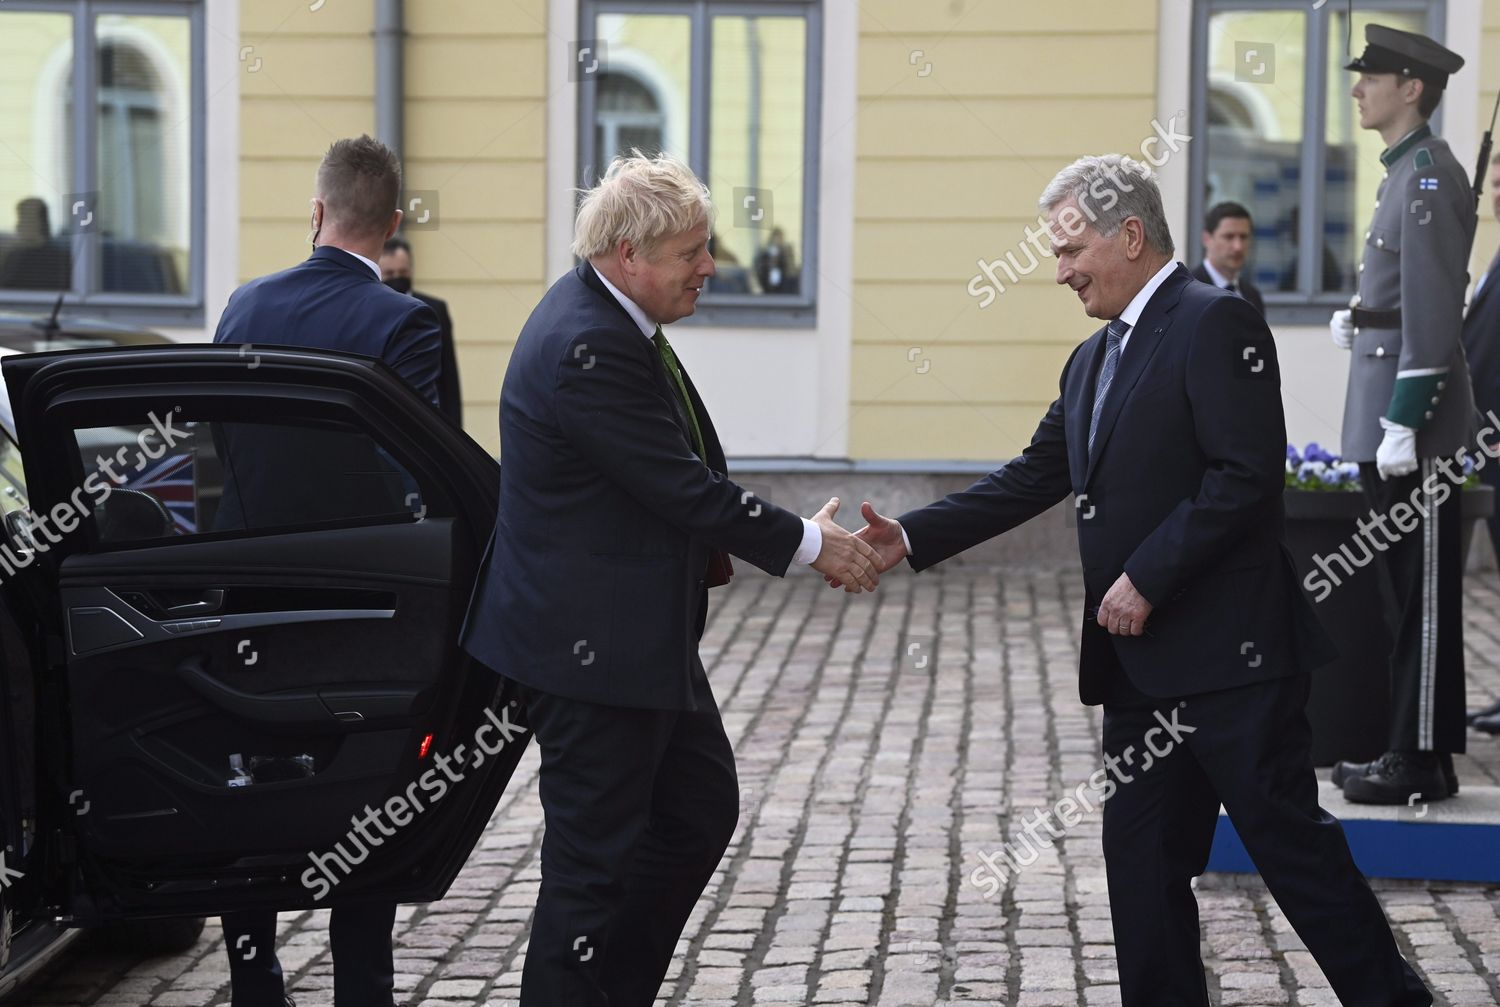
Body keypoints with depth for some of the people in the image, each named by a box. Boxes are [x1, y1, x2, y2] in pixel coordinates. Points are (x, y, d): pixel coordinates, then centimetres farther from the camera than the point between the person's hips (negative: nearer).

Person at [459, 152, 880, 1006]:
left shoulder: (612, 317, 7)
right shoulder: (585, 346, -24)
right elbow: (681, 485, -23)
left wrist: (703, 542, 2)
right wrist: (808, 544, -13)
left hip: (644, 633, 11)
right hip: (591, 643, -11)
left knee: (703, 808, 19)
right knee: (598, 854, -1)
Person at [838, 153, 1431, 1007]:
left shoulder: (1217, 325, -10)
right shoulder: (1094, 360, 18)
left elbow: (1247, 477, -19)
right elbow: (1032, 480, 17)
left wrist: (1146, 578, -18)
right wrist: (912, 539, 7)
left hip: (1231, 652, -9)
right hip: (1141, 665, 9)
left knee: (1290, 841, -3)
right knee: (1141, 857, 9)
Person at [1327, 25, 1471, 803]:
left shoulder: (1430, 177, -14)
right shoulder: (1405, 172, 16)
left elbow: (1433, 310, -20)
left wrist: (1403, 423, -22)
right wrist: (1358, 320, 10)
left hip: (1414, 423, -10)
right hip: (1385, 420, 10)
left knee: (1423, 594, -4)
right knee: (1404, 589, 13)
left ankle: (1423, 763, 2)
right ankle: (1409, 750, 20)